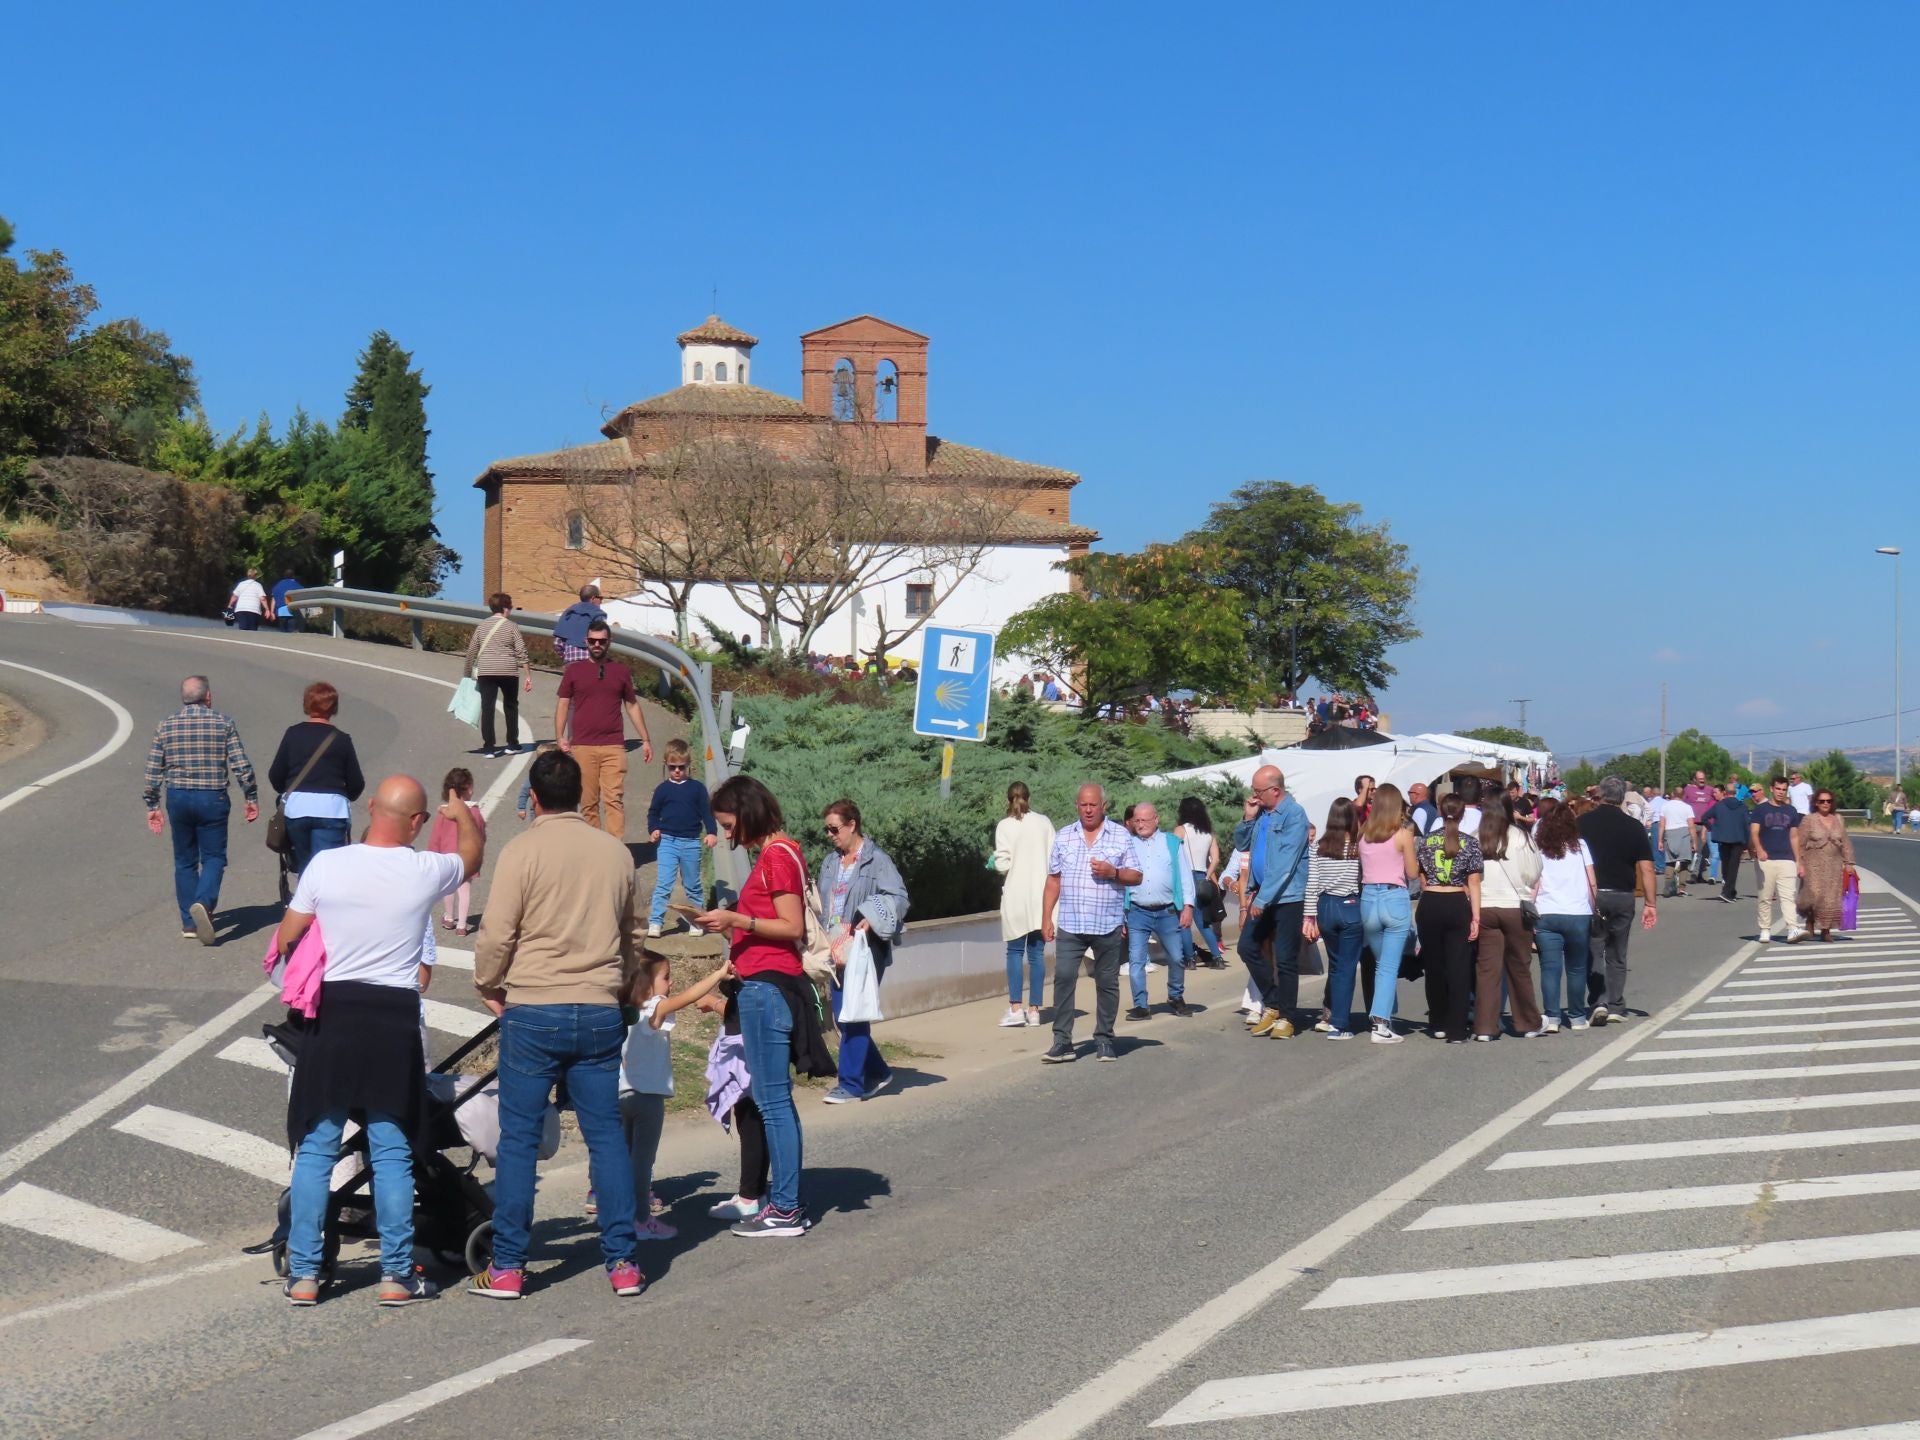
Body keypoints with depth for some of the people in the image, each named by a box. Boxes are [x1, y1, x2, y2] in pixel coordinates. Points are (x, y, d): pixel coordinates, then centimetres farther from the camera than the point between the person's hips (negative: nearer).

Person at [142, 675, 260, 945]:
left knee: (184, 861, 13)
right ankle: (203, 903, -21)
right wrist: (252, 798, 3)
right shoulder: (223, 724, -3)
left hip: (178, 798, 3)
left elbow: (153, 771, 5)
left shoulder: (165, 726, 3)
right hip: (212, 799, -2)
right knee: (213, 857, 5)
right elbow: (241, 766, -7)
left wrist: (152, 806, 13)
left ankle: (189, 923, 14)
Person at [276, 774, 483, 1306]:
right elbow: (472, 858, 18)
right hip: (394, 1021, -1)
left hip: (331, 1015, 1)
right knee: (392, 1155, 6)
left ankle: (303, 1275, 11)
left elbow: (285, 943, 3)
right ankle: (397, 1275, 10)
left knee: (315, 1152, 9)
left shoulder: (326, 865, -6)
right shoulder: (426, 871, -6)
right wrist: (464, 816, 39)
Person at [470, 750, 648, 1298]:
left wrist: (489, 987, 10)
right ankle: (622, 1263, 9)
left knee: (519, 1139, 3)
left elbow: (496, 933, -8)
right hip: (600, 1014, 4)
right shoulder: (616, 852, 7)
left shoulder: (523, 850, -7)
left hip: (533, 1012, -3)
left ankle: (507, 1267, 7)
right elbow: (633, 935, 18)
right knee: (607, 1135, 8)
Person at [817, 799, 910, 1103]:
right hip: (838, 951, 7)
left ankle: (851, 1083, 1)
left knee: (854, 1015, -6)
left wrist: (872, 918, -27)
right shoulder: (830, 863, 14)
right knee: (842, 1016, 9)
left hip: (866, 951, -7)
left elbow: (899, 898, -14)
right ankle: (877, 1072, 24)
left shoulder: (877, 860, -8)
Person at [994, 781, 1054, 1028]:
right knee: (1037, 952, 6)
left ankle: (1015, 1008, -3)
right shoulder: (1044, 822, 2)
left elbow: (1002, 864, -10)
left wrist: (996, 862, 10)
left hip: (1016, 895, -2)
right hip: (1041, 895, 2)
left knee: (1015, 951, 5)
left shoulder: (1005, 826, -7)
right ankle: (1034, 1009, 5)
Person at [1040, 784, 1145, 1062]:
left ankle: (1104, 1040, 16)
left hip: (1107, 924, -1)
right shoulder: (1064, 836, 10)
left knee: (1107, 982, 5)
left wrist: (1113, 872, -14)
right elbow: (1053, 879, 10)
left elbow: (1136, 877, 5)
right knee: (1063, 978, -8)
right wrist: (1046, 917, 5)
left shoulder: (1121, 836, 5)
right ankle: (1062, 1042, -5)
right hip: (1070, 924, 1)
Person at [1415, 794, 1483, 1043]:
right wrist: (1476, 917, -4)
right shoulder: (1470, 842, -2)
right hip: (1457, 905, -2)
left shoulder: (1427, 841, 4)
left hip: (1429, 905, 2)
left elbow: (1422, 879, 11)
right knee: (1459, 969, 0)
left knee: (1434, 967, 13)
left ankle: (1438, 1025, 22)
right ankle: (1456, 1030, -4)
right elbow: (1473, 883, -5)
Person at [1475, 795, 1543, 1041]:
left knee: (1486, 968, 4)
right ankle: (1527, 1023, 21)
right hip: (1515, 908, -1)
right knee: (1519, 968, 11)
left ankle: (1484, 1027, 0)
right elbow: (1533, 875, -1)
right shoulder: (1521, 838, -6)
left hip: (1483, 909, 1)